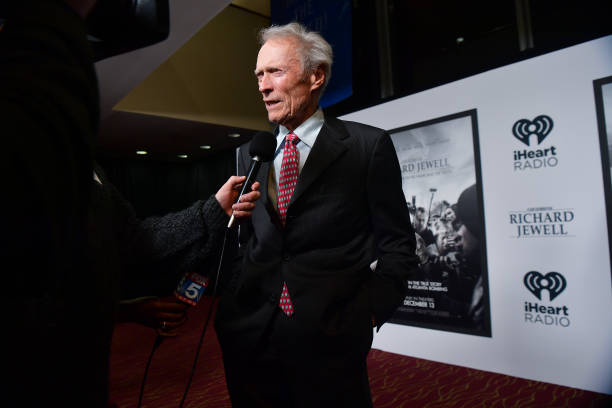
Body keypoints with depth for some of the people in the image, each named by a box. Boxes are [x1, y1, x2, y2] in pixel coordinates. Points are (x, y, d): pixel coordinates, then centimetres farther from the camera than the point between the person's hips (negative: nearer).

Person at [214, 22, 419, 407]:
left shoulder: (368, 146, -5)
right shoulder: (249, 154, 8)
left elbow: (397, 245, -3)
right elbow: (246, 240, 12)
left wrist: (368, 314, -10)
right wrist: (233, 301, 1)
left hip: (329, 337, -4)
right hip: (250, 334, 5)